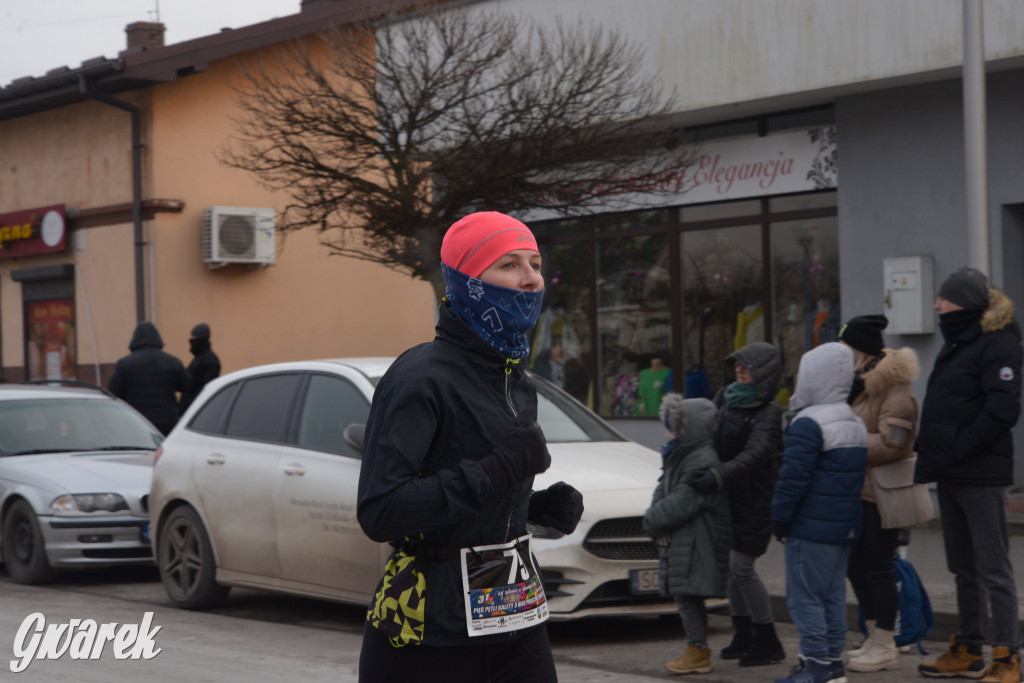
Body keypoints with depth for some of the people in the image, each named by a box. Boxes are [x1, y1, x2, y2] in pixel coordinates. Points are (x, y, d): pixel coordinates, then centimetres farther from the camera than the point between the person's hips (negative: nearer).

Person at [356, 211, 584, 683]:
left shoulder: (515, 380, 14)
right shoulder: (420, 377, -15)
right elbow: (379, 512, -24)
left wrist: (542, 506, 4)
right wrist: (496, 470, -24)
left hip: (515, 616, 8)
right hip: (433, 631, -8)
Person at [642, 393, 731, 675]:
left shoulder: (703, 462, -18)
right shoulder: (679, 457, 16)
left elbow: (681, 504, -22)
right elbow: (663, 491, 16)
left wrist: (653, 521, -10)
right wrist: (655, 518, -3)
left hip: (696, 545, -10)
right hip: (679, 543, 10)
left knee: (688, 594, -8)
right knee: (683, 594, 12)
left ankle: (697, 650, 0)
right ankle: (697, 646, 21)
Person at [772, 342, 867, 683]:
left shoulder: (808, 424, -16)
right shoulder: (856, 423, 14)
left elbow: (793, 477, -18)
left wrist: (780, 518, -9)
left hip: (811, 527, -9)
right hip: (846, 527, 9)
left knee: (804, 596, -4)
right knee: (833, 595, 13)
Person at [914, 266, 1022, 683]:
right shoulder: (956, 345, 17)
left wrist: (960, 448, -19)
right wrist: (931, 452, 11)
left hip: (981, 476, -9)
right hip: (952, 476, 9)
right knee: (964, 569, 15)